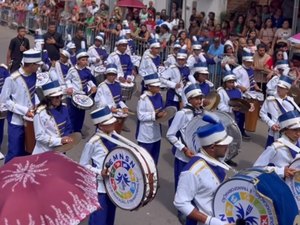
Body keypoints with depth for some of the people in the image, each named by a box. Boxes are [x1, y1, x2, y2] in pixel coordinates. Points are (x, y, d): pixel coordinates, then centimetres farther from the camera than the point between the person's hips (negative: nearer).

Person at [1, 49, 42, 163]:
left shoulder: (33, 75, -1)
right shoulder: (12, 79, -21)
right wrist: (24, 110, -21)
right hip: (16, 121, -6)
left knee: (26, 151, 17)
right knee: (14, 153, 2)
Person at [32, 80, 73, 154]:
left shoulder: (63, 109, -1)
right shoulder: (40, 113, -20)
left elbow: (68, 128, 8)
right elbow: (40, 136, -20)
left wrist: (66, 138, -11)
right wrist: (60, 140, -25)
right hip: (45, 152, -6)